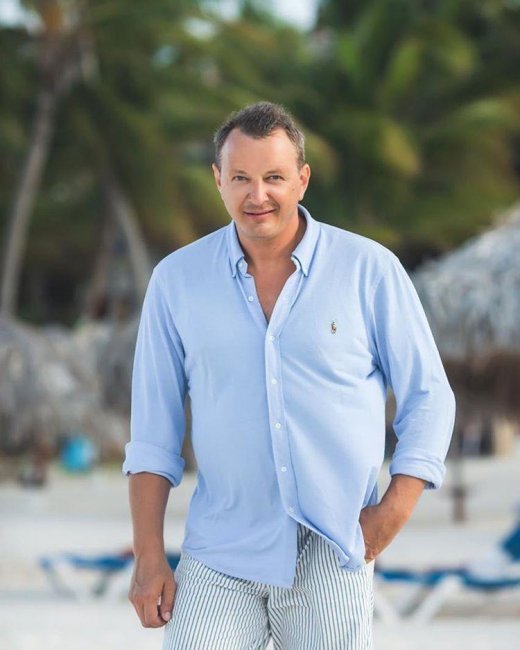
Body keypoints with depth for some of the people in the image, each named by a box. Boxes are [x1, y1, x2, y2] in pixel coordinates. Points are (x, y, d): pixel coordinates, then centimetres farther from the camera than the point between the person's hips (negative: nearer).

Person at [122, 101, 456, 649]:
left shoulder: (369, 269, 0)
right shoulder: (176, 280, 4)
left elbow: (429, 397, 6)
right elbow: (154, 430, 7)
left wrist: (396, 508, -7)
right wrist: (148, 557, 1)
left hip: (333, 554, -1)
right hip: (220, 556, 1)